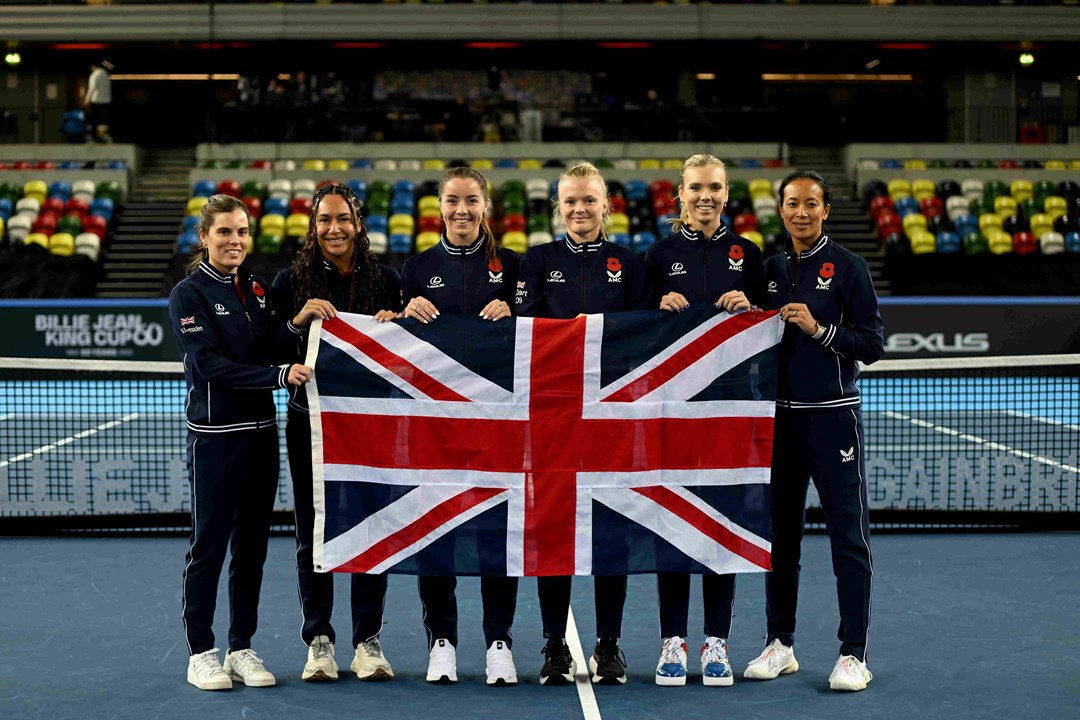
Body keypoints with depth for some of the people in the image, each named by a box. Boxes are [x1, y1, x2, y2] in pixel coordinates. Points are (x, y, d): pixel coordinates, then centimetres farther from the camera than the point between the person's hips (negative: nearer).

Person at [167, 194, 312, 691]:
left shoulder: (257, 288, 11)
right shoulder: (189, 294, -7)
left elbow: (273, 350, 11)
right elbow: (211, 365, -16)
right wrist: (279, 375, -23)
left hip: (261, 429, 6)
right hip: (214, 432, -6)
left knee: (252, 546, 10)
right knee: (208, 546, 0)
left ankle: (241, 650, 19)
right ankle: (200, 654, 10)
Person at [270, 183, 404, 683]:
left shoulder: (386, 280, 5)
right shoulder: (291, 281, 3)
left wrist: (393, 324, -12)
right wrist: (298, 320, -17)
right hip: (310, 422, 0)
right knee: (313, 534, 3)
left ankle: (368, 642, 13)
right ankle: (318, 641, 13)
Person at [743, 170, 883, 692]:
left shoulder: (848, 267, -2)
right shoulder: (770, 268, 11)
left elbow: (873, 344, -6)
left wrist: (819, 329, -16)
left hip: (833, 416, -4)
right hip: (779, 415, 5)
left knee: (849, 536, -3)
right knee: (779, 533, 10)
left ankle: (854, 654, 2)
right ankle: (780, 643, 20)